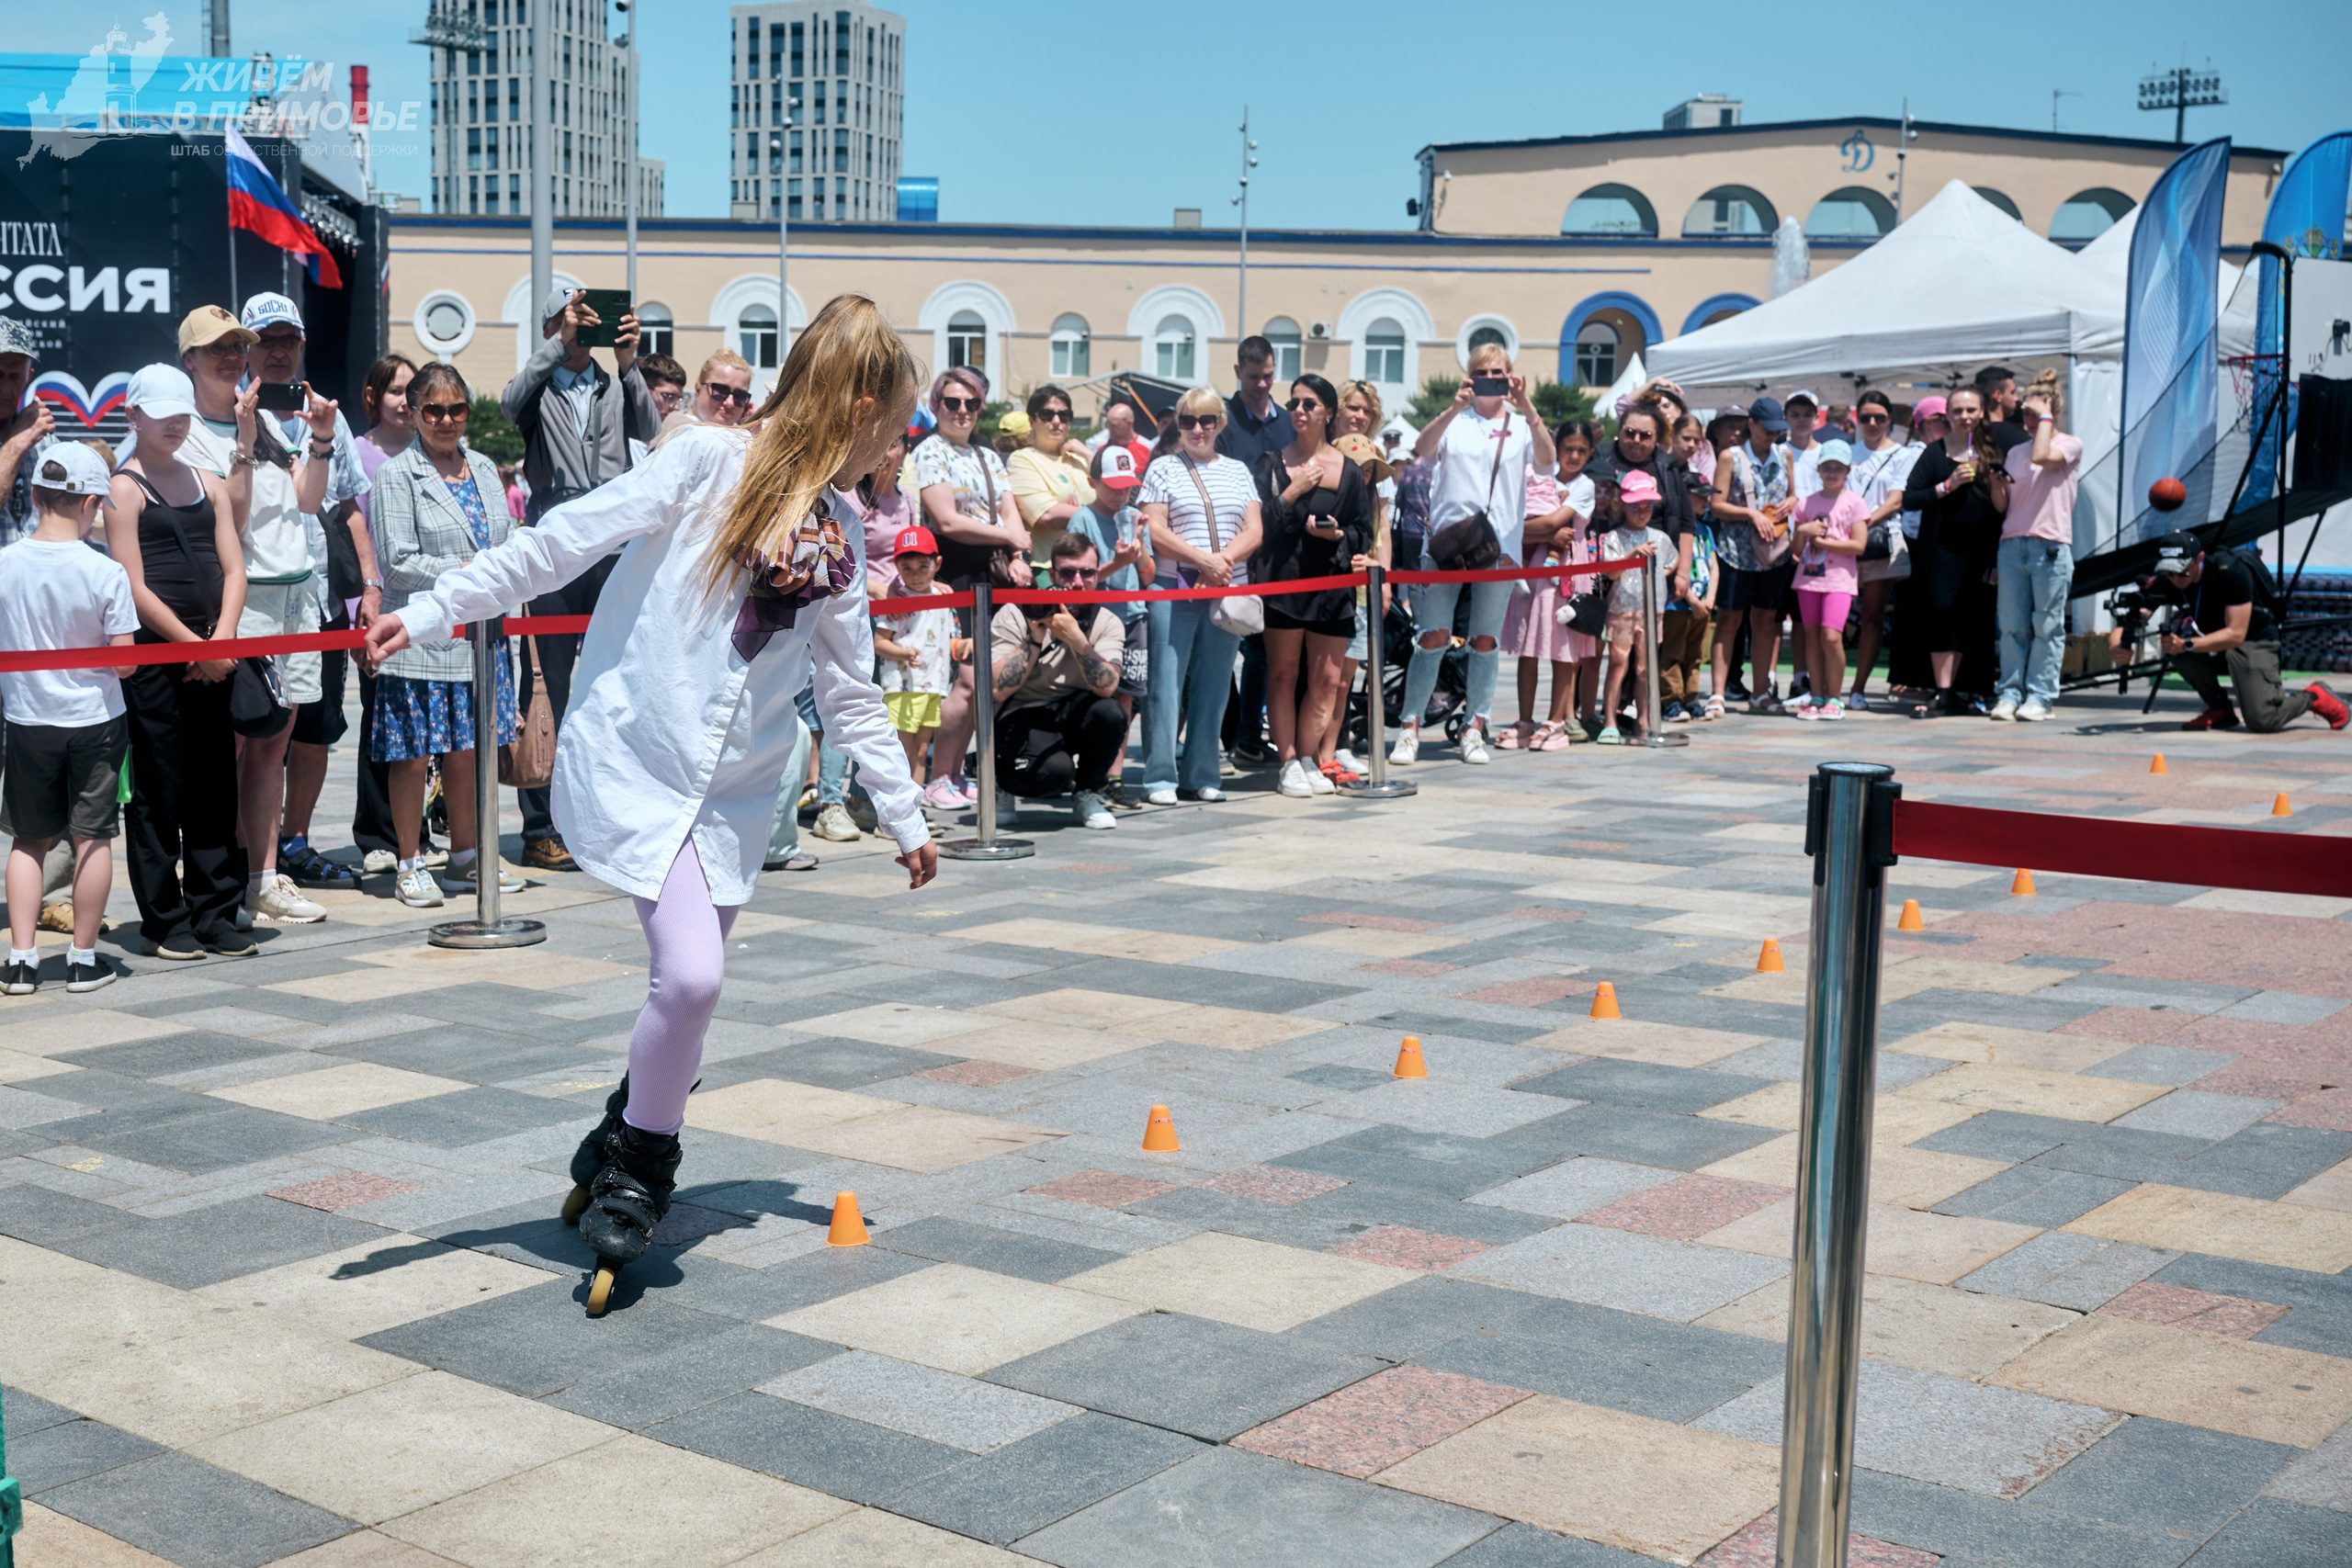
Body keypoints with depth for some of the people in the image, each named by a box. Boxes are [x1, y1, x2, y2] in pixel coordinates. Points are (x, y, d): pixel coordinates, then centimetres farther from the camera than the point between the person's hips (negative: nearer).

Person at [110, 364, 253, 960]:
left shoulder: (209, 483, 15)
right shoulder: (124, 488, -3)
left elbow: (233, 568, 9)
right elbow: (135, 587, -9)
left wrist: (224, 638, -7)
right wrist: (196, 645, -12)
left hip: (211, 656, 5)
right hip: (152, 656, -5)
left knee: (216, 787, 6)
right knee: (158, 789, -1)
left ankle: (216, 914, 13)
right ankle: (163, 922, 6)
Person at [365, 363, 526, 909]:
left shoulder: (484, 469, 14)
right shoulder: (397, 476, -5)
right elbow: (399, 563, -11)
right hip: (421, 636, -5)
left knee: (466, 750, 11)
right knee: (413, 756, -1)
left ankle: (465, 857, 23)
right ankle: (410, 866, 10)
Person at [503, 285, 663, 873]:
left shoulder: (616, 385, 15)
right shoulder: (539, 389, 8)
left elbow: (650, 432, -3)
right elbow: (510, 404, -15)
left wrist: (628, 362, -13)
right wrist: (561, 342, -17)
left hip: (613, 553, 3)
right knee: (547, 692, -1)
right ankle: (541, 830, 3)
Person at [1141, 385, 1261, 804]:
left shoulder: (1237, 471, 15)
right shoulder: (1163, 469, 5)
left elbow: (1254, 531, 6)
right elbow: (1155, 531, -5)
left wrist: (1223, 560, -12)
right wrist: (1203, 559, -16)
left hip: (1227, 591, 3)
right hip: (1173, 589, -3)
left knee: (1213, 685, 5)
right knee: (1165, 681, -6)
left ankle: (1201, 775, 12)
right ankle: (1160, 777, -2)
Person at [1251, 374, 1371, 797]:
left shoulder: (1348, 471, 8)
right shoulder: (1271, 464, 5)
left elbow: (1364, 532, 9)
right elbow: (1256, 521, -4)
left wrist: (1337, 535, -10)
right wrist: (1293, 491, -10)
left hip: (1332, 582, 1)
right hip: (1282, 580, -1)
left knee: (1326, 678, 1)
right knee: (1282, 674, 0)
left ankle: (1308, 760, 11)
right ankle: (1288, 763, 5)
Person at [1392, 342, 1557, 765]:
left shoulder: (1522, 426, 10)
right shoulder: (1455, 421, 10)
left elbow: (1545, 462, -11)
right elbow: (1422, 449, -10)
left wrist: (1526, 409, -23)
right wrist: (1456, 408, -24)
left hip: (1499, 546, 1)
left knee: (1486, 641, 4)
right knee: (1433, 636, -6)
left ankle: (1474, 730, 13)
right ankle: (1409, 728, -1)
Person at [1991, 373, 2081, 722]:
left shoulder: (2070, 445, 4)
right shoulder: (2015, 452, 18)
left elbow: (2042, 457, -18)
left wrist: (2045, 418, -6)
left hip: (2050, 548, -5)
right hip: (2012, 544, 5)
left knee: (2047, 627, -2)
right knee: (2012, 625, 3)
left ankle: (2040, 696, 2)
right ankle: (2010, 693, 6)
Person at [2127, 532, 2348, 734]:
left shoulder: (2232, 571, -27)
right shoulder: (2165, 583, -13)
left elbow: (2236, 634, -30)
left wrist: (2187, 645, -41)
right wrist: (2119, 635, -41)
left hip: (2253, 641, -5)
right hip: (2213, 647, 5)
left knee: (2261, 720, -25)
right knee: (2172, 635, -28)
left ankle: (2315, 697, 10)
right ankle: (2220, 709, -8)